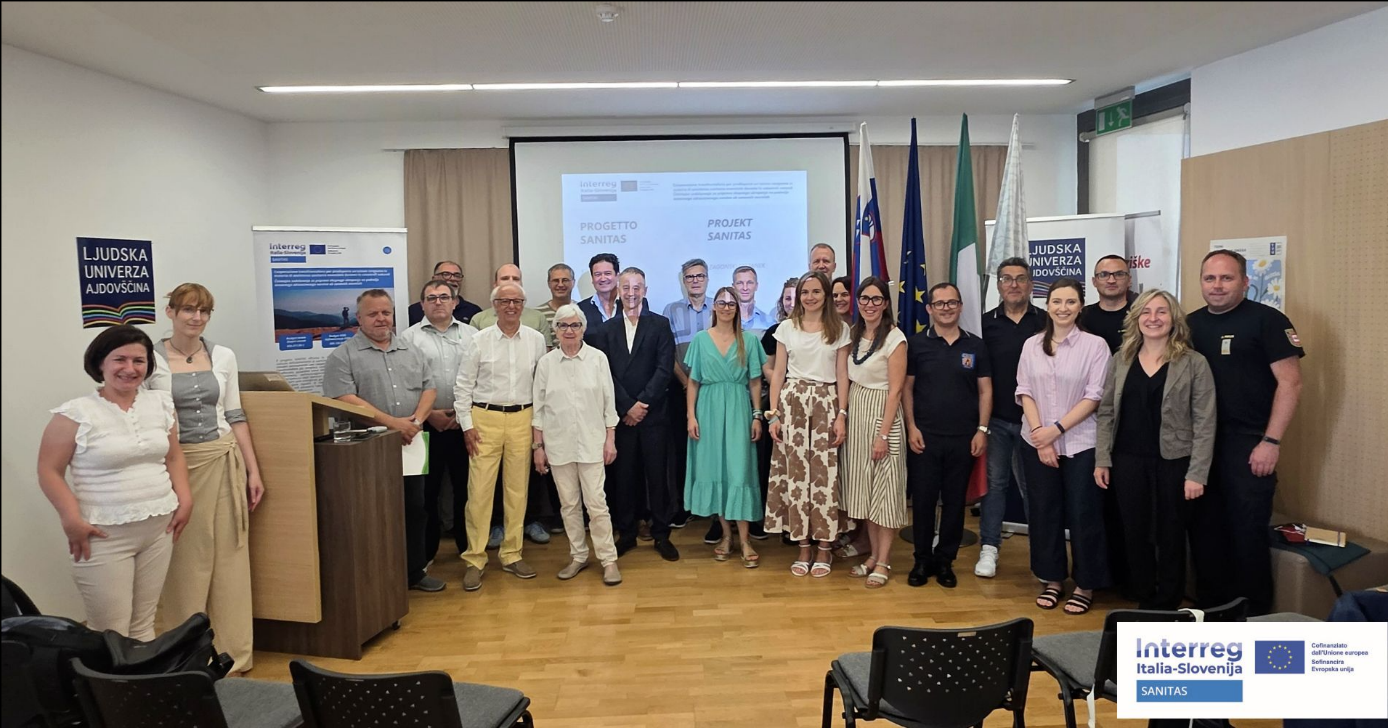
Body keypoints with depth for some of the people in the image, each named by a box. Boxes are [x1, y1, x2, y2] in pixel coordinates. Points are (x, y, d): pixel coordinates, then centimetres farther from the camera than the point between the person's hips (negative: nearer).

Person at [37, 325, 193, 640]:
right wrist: (71, 519, -16)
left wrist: (185, 500, 3)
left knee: (144, 624, 15)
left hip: (158, 529, 5)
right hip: (104, 535, -5)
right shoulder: (76, 413, -9)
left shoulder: (161, 404, 6)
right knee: (111, 632, 1)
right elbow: (49, 471, -7)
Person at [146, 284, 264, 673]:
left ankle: (232, 649, 18)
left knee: (229, 557, 6)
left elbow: (235, 416, 9)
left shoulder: (223, 356, 5)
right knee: (184, 559, 4)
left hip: (223, 461, 3)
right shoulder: (151, 360, -4)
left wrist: (253, 470, 5)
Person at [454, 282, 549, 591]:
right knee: (479, 491, -3)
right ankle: (474, 559, 8)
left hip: (522, 419, 2)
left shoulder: (536, 339, 4)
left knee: (518, 490, 8)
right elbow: (463, 386, 1)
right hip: (485, 418, -2)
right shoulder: (479, 340, -2)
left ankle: (511, 554, 21)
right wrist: (467, 426, -4)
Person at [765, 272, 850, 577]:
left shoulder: (840, 329, 6)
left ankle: (825, 547, 9)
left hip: (827, 403, -1)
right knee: (795, 471, 0)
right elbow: (778, 373, 7)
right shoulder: (787, 328, 8)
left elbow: (842, 375, 5)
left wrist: (842, 415, -3)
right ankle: (803, 546, 10)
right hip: (793, 402, 1)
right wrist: (773, 414, 0)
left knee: (825, 472, -2)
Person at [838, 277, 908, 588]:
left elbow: (895, 390, -13)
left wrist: (883, 434, -16)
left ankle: (883, 561, 9)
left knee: (883, 486, -1)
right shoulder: (853, 333, 9)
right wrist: (843, 417, 5)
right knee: (862, 485, 11)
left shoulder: (894, 338, -11)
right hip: (854, 413, 7)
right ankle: (873, 553, 22)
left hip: (881, 413, -7)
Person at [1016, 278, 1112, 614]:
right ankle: (1052, 580, 23)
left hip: (1080, 444, -3)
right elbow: (1024, 392, 2)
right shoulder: (1032, 345, 5)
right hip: (1036, 442, 3)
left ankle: (1085, 585, 18)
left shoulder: (1095, 345, -5)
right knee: (1043, 512, 9)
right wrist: (1039, 435, -9)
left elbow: (1094, 397, -9)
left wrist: (1056, 429, -14)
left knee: (1083, 514, 3)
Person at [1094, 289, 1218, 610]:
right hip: (1128, 461, 3)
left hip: (1174, 463, -3)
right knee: (1135, 535, 10)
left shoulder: (1194, 363, -5)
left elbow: (1205, 422, -7)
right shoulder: (1119, 361, 5)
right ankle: (1144, 603, 25)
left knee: (1170, 538, 8)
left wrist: (1197, 473, -12)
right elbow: (1105, 413, 6)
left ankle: (1168, 607, 23)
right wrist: (1102, 460, 0)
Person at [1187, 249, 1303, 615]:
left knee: (1247, 529, 0)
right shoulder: (1192, 324, 10)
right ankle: (1210, 606, 26)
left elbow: (1290, 382, -10)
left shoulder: (1266, 320, -6)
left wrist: (1271, 441, -15)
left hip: (1247, 443, -5)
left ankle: (1253, 614, 14)